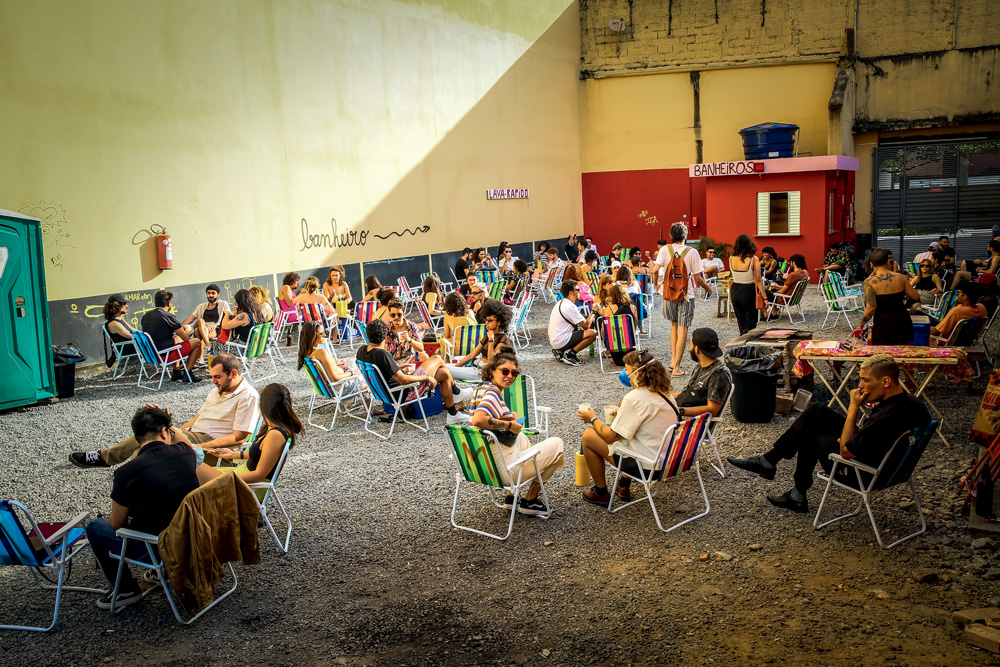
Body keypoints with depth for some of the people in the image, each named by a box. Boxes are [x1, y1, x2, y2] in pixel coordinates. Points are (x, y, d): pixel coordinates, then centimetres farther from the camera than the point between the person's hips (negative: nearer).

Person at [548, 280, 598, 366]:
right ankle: (570, 354, -11)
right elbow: (586, 325, -13)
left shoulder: (560, 303, 15)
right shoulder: (570, 306, -16)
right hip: (561, 341, -10)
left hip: (554, 340, 10)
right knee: (592, 333, -16)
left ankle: (560, 352, 14)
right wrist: (593, 312, 2)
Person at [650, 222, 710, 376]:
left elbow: (655, 269, -13)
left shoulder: (665, 249, -3)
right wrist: (706, 287, 14)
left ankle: (673, 360, 19)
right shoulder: (691, 252, -7)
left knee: (674, 326, 22)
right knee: (682, 330, 0)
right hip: (686, 295, -3)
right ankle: (676, 367, -2)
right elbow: (697, 278, -6)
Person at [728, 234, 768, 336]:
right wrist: (764, 297, -7)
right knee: (750, 324, 4)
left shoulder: (731, 259, -3)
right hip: (749, 291, -4)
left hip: (735, 291, 4)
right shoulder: (753, 259, -13)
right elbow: (758, 280, -12)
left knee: (741, 322, 19)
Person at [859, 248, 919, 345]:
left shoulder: (870, 281, -10)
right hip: (902, 321, 4)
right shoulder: (900, 278, 2)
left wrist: (861, 325, -7)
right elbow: (916, 297, 8)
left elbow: (871, 308, -17)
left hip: (883, 324, -4)